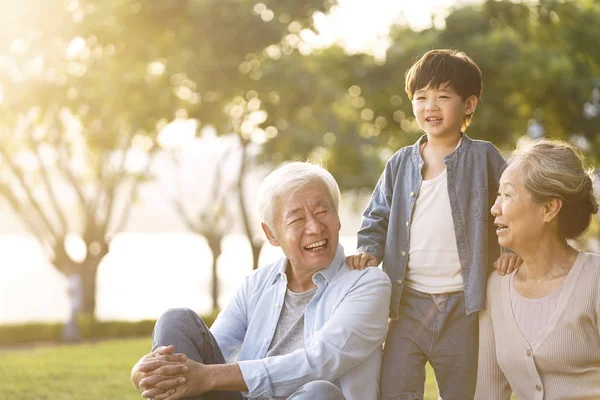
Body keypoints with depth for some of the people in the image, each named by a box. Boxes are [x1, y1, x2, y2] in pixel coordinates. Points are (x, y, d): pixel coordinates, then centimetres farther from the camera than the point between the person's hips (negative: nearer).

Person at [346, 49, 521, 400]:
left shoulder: (482, 158, 0)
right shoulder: (400, 164, 8)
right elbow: (377, 218, 15)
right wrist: (369, 250, -2)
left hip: (461, 307, -2)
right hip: (409, 304, 2)